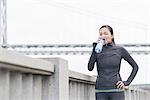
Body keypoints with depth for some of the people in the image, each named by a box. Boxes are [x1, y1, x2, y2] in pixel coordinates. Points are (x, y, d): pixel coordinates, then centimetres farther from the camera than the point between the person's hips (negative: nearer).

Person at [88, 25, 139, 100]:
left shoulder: (120, 50, 4)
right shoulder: (97, 50, 9)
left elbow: (135, 67, 10)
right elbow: (90, 68, -7)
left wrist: (127, 82, -1)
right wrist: (95, 47, -6)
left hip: (116, 91, -2)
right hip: (100, 92, 2)